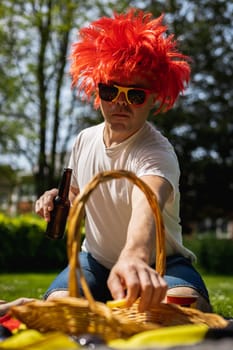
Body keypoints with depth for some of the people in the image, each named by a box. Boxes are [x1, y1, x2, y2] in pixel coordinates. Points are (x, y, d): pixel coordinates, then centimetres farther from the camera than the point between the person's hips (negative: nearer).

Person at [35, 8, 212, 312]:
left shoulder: (157, 152, -24)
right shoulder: (84, 141, -2)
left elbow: (147, 204, -49)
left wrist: (136, 255, -72)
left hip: (159, 262, -4)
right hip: (96, 258, 5)